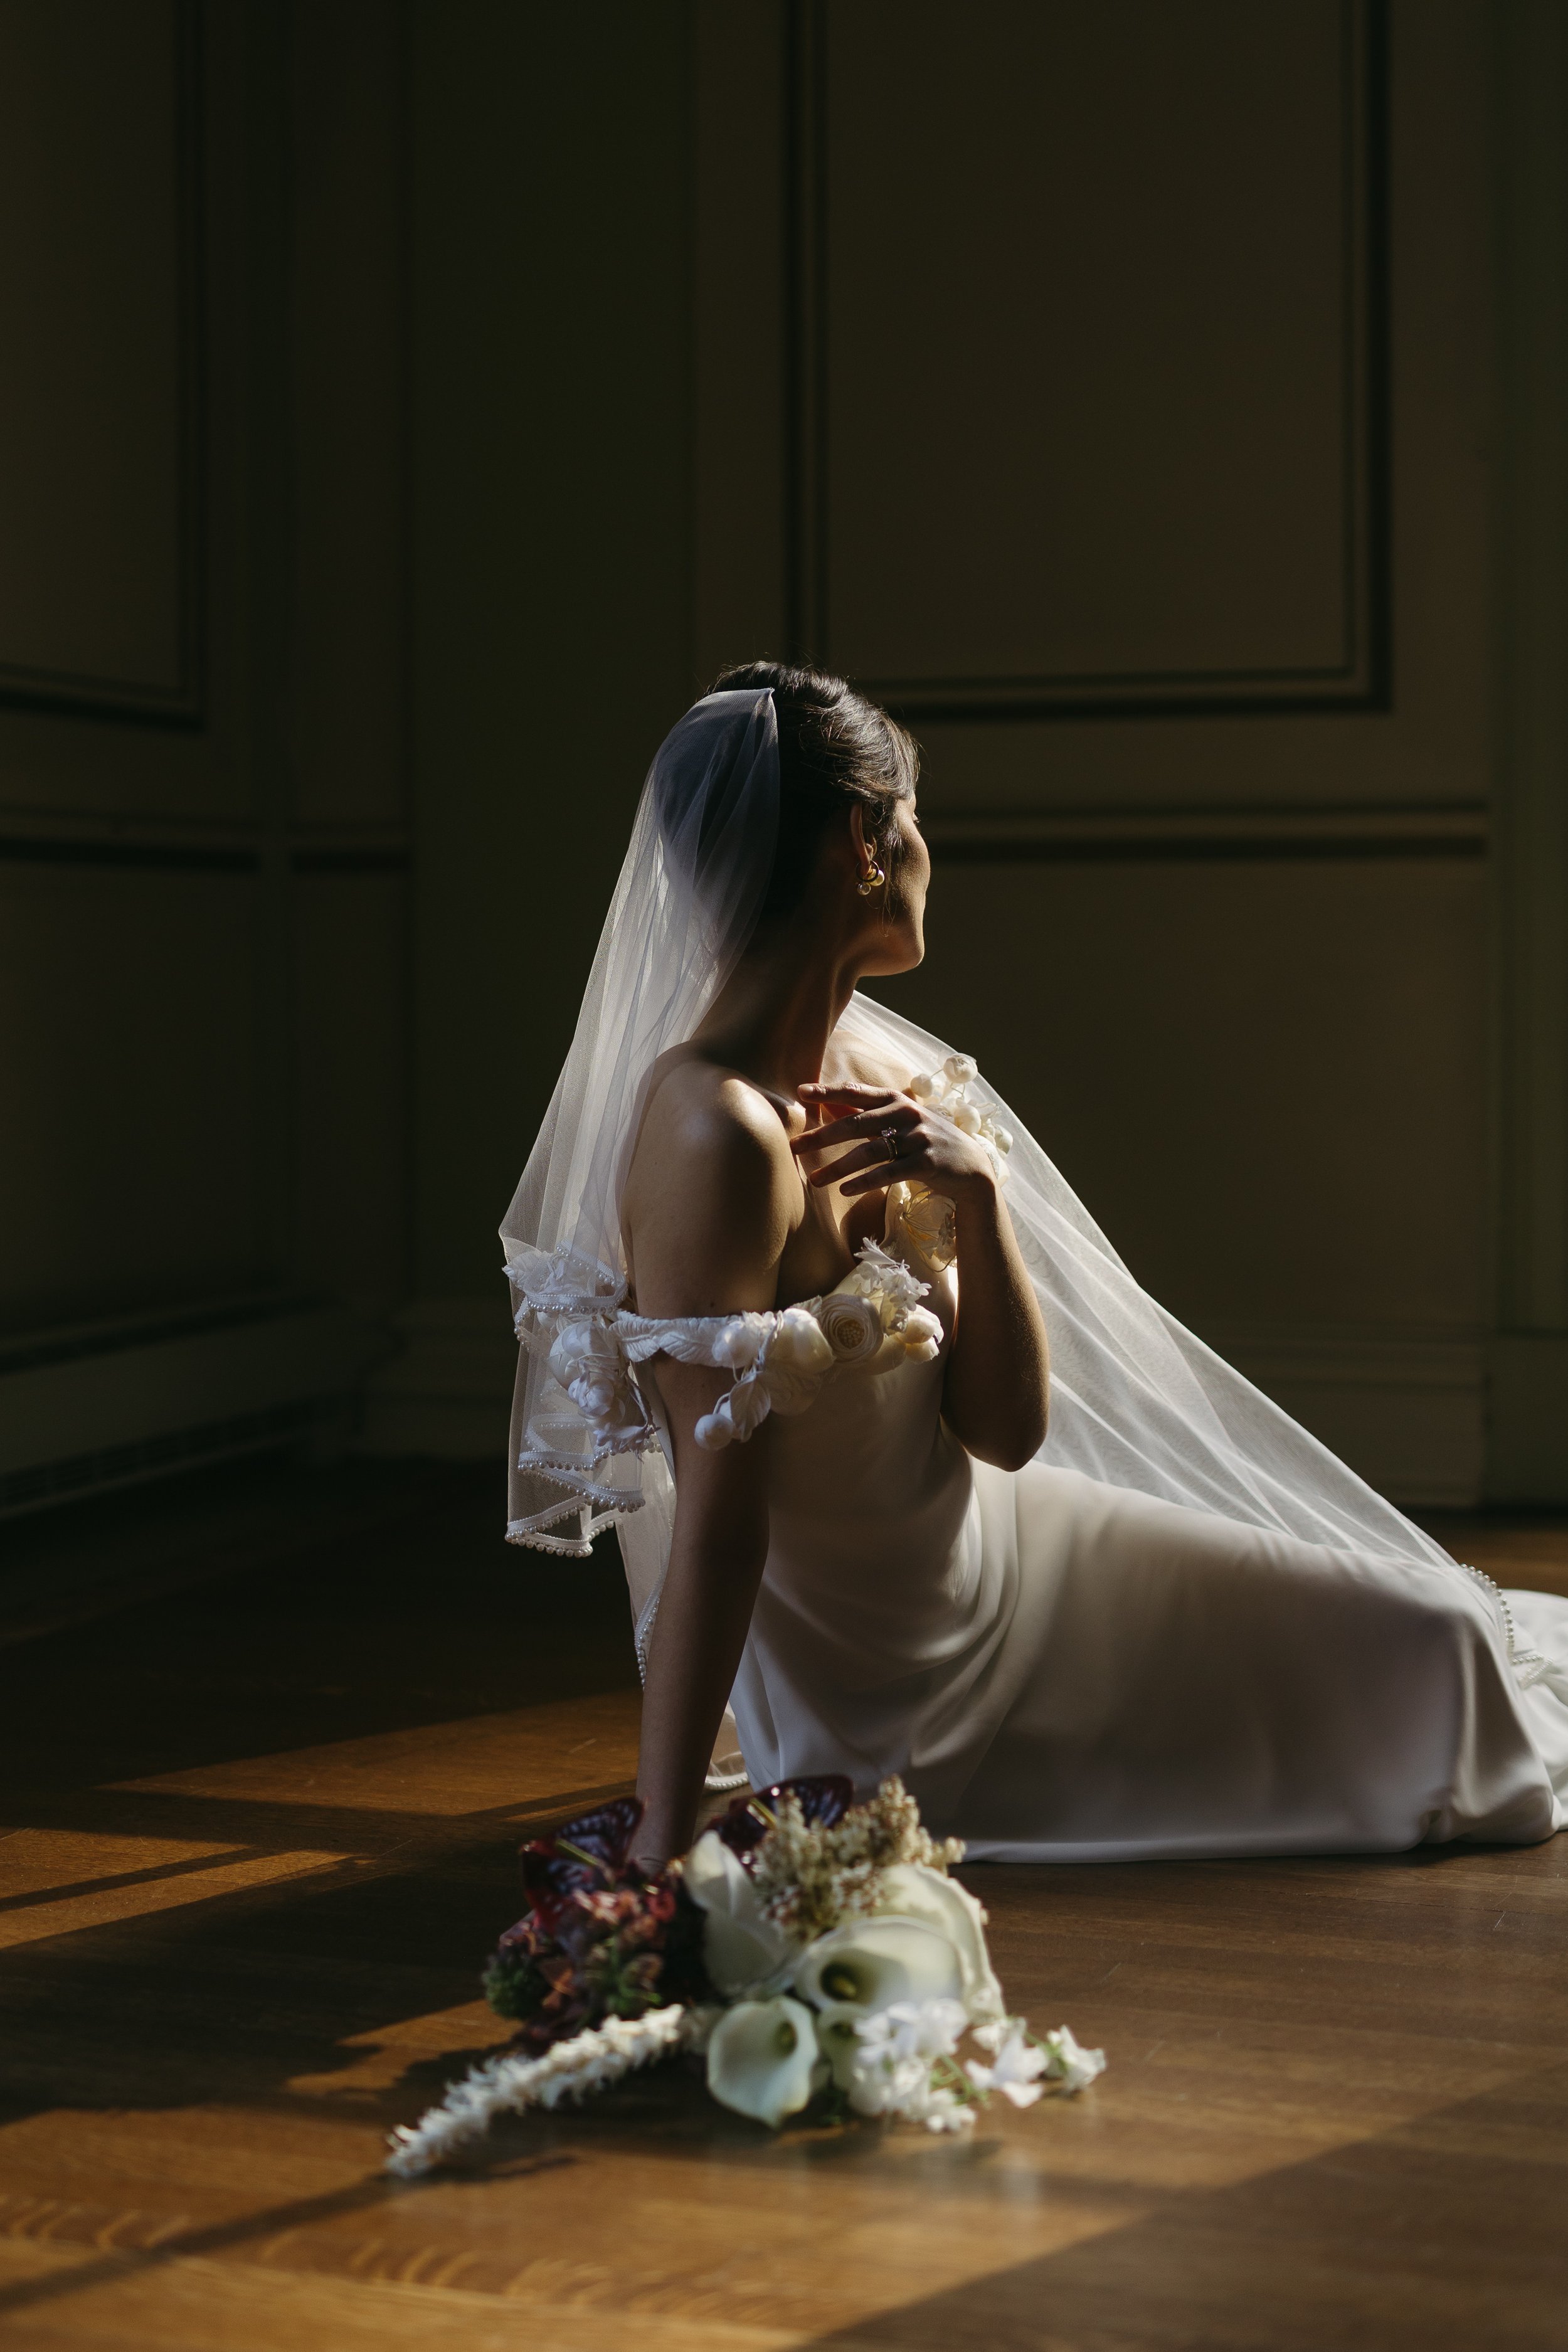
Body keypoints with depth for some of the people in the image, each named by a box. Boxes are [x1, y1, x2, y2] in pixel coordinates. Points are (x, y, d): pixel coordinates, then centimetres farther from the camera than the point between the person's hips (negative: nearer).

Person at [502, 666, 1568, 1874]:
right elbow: (716, 1524, -33)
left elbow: (1008, 1427, -5)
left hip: (983, 1541, 7)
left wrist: (978, 1192, -20)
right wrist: (665, 1846, -32)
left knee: (1434, 1637, 20)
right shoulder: (722, 1131, -32)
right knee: (1426, 1653, 8)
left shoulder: (876, 1084, -5)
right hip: (890, 1700, -7)